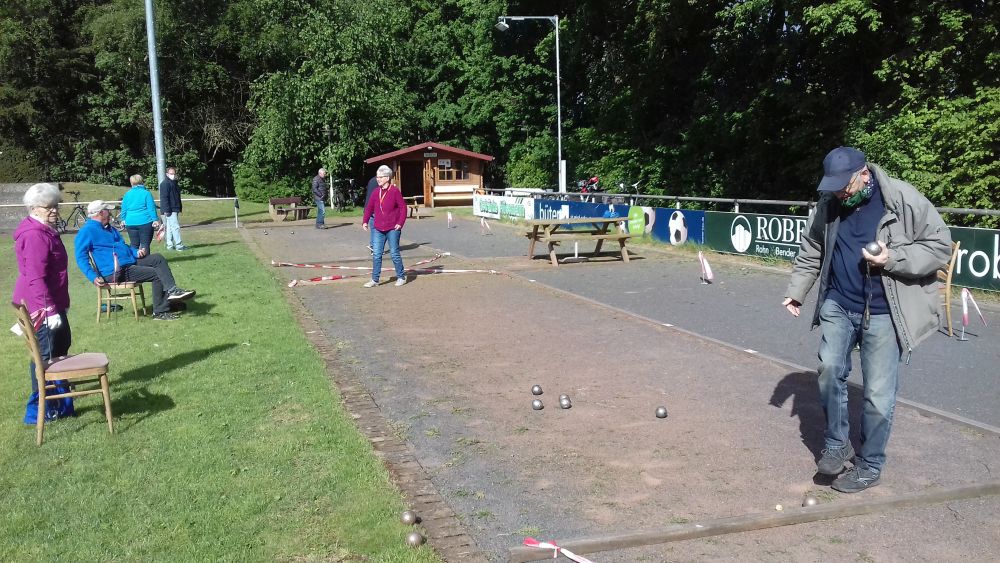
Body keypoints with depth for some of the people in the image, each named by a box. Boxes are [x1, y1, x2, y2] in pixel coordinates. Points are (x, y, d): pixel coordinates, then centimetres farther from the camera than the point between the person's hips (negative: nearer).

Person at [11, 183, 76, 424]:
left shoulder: (46, 231, 12)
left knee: (62, 343, 23)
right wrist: (49, 309, -28)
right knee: (45, 354, -3)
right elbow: (36, 277, -26)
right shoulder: (35, 236, -21)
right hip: (42, 306, -11)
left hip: (53, 302, 11)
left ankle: (60, 393, 40)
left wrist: (59, 303, 25)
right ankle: (41, 411, 6)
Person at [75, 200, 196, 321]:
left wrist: (136, 252, 9)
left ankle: (172, 291, -14)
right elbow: (81, 258, -16)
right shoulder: (87, 231, -8)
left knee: (158, 258, -4)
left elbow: (123, 246, 31)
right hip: (115, 272, -10)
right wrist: (93, 277, -28)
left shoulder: (108, 229, 21)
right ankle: (159, 312, -9)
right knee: (157, 274, -14)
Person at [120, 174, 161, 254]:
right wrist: (155, 220, -6)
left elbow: (124, 209, 13)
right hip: (145, 222, -3)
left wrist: (123, 220, 24)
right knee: (145, 244, -1)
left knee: (134, 245, 11)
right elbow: (151, 208, -7)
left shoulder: (127, 194, 8)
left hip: (130, 223, 3)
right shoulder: (146, 193, -3)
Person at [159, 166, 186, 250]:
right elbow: (164, 198, -18)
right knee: (175, 227, -10)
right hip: (170, 210, -10)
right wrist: (166, 210, -23)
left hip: (175, 209, 10)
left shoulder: (174, 183, 18)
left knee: (170, 228, 12)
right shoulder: (165, 184, -12)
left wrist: (180, 207, 22)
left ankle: (170, 245, 16)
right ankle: (178, 245, -9)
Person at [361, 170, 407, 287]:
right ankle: (374, 279, 9)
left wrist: (400, 223, -12)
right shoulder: (376, 192, 6)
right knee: (376, 254, 3)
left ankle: (401, 277, 18)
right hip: (378, 228, 5)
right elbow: (369, 207, 11)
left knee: (394, 253, 3)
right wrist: (365, 221, 1)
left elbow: (403, 207, -7)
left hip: (392, 229, -4)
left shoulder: (395, 191, -8)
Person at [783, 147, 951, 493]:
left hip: (885, 313, -4)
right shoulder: (829, 204, 2)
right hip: (838, 305, 4)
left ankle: (869, 466, 17)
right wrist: (796, 291, 11)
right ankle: (836, 445, 19)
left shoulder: (904, 200, -13)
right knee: (830, 369, -2)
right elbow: (811, 251, 15)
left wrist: (893, 259, -21)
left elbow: (940, 246, -8)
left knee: (878, 393, 1)